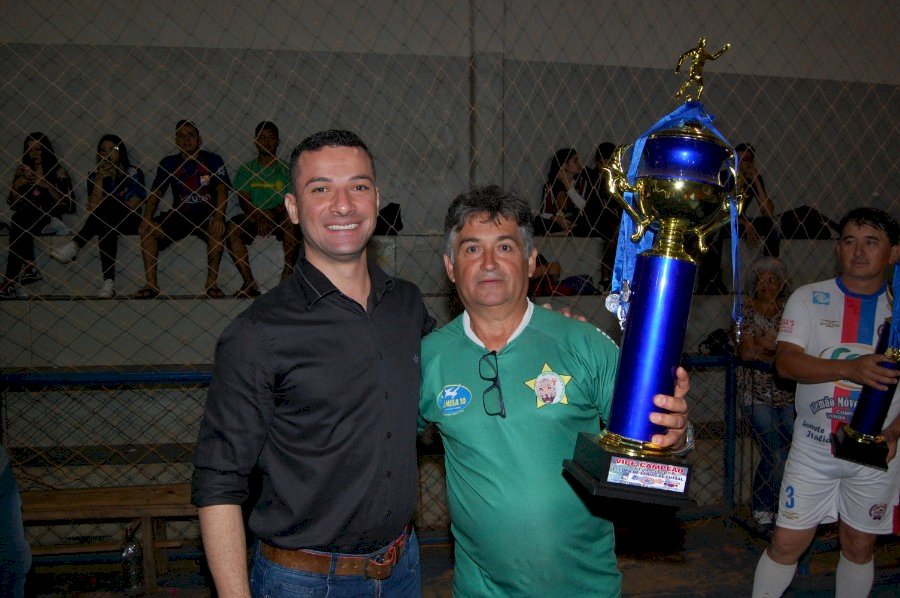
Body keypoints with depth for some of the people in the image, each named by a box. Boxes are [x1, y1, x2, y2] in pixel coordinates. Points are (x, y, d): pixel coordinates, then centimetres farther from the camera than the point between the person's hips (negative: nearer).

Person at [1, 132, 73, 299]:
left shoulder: (58, 172, 8)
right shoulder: (22, 171, 18)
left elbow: (66, 202, 1)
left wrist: (48, 186, -11)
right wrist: (17, 185, -1)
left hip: (48, 216, -3)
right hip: (26, 217, 3)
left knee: (19, 224, -33)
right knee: (18, 223, -34)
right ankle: (29, 269, -34)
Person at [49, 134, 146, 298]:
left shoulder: (134, 173, 4)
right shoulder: (94, 174, 13)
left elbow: (133, 206, -5)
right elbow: (94, 203, -3)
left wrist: (100, 205, -8)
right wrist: (99, 179, -14)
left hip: (128, 221, -3)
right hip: (107, 222, 3)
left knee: (104, 208, -37)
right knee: (105, 226, -40)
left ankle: (75, 245, -48)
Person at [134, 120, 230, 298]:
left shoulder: (213, 160, 2)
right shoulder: (168, 163, 10)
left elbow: (221, 190, -11)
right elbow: (155, 193, 5)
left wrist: (218, 217, -30)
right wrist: (147, 218, -14)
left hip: (206, 216, -3)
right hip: (179, 215, 3)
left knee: (217, 228, -36)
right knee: (147, 230, -21)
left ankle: (212, 283, -29)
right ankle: (151, 285, -19)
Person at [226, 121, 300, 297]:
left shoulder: (286, 170, 12)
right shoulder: (245, 171, 14)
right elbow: (244, 202, 2)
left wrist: (272, 212, -19)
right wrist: (258, 218, -19)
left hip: (280, 219, -1)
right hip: (252, 219, 1)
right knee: (231, 228, -30)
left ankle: (288, 272, -33)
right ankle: (249, 283, -31)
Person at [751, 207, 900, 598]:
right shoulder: (809, 298, -2)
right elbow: (785, 361, -13)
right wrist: (850, 368, -28)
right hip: (813, 447, -1)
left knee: (859, 547, 15)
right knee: (786, 544, 3)